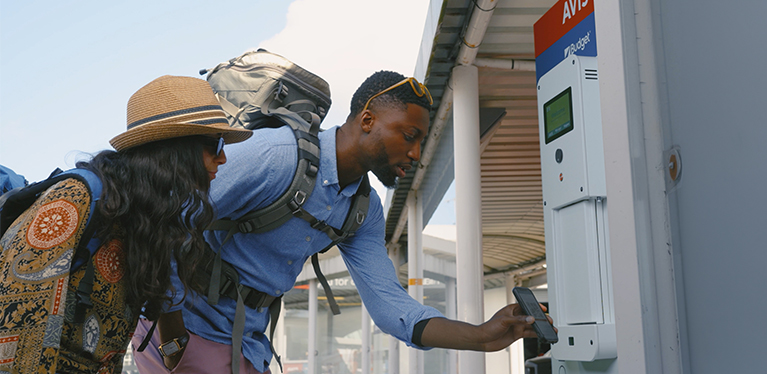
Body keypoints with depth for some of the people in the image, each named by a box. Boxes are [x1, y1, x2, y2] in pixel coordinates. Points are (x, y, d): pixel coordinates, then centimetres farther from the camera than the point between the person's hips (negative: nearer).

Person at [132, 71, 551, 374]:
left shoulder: (364, 210, 2)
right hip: (181, 319, -7)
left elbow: (388, 304, -1)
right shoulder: (276, 154, -25)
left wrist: (481, 336, -14)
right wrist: (172, 335, -20)